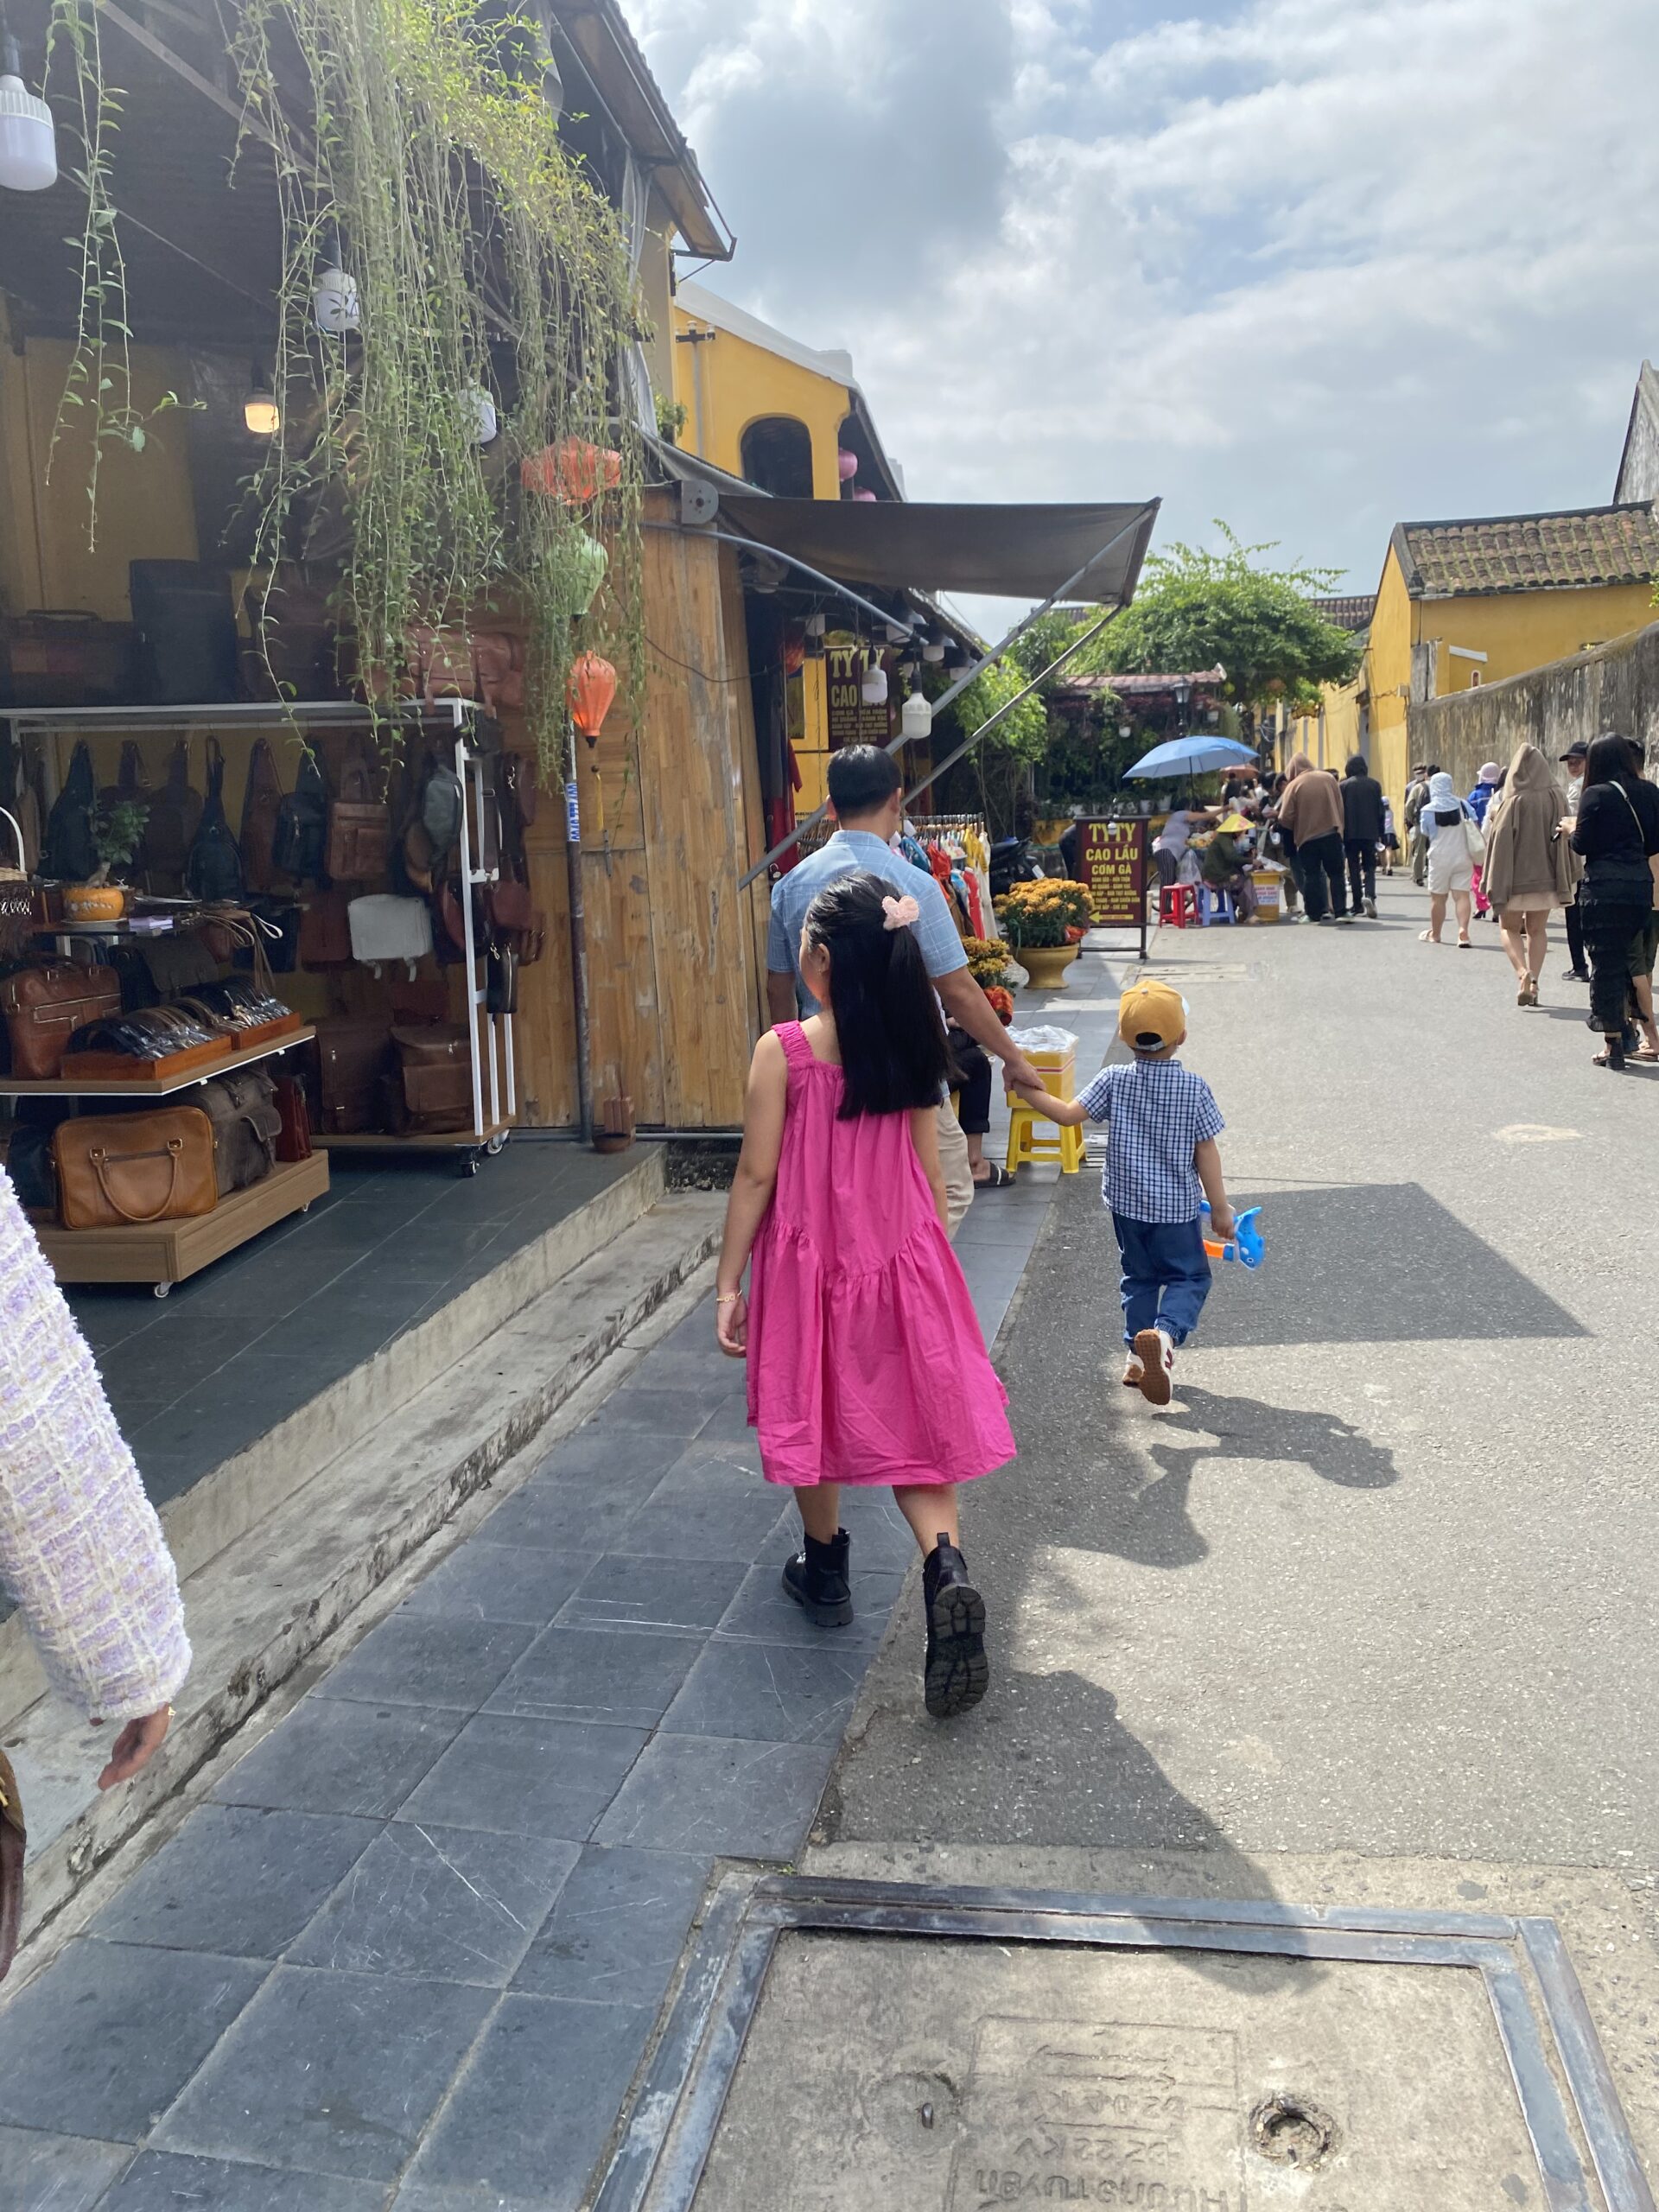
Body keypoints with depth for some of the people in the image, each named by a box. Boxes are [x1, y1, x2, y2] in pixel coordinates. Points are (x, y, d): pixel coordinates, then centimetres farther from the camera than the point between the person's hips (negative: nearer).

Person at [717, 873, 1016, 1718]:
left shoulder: (784, 1052, -15)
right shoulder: (910, 1046, -2)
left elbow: (757, 1175, -12)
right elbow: (928, 1168, 5)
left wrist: (729, 1282, -4)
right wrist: (937, 1260, 18)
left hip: (810, 1260, -3)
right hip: (902, 1260, 3)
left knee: (814, 1413, 17)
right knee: (912, 1422, 8)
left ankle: (825, 1573, 34)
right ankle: (946, 1569, -13)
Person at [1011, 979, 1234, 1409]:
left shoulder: (1115, 1080, -8)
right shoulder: (1194, 1087, -11)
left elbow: (1068, 1114, -11)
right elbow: (1206, 1152, -8)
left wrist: (1028, 1091, 2)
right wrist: (1220, 1208, 0)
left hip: (1127, 1201, 3)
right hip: (1177, 1206, -3)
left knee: (1139, 1277, 19)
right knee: (1189, 1277, 8)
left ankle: (1138, 1355, 21)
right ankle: (1164, 1333, -19)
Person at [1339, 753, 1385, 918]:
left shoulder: (1344, 785, -2)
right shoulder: (1374, 785, 3)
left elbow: (1340, 811, -2)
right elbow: (1380, 810, 5)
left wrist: (1340, 834, 4)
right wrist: (1380, 833, 12)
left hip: (1350, 833, -1)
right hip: (1370, 833, 1)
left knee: (1354, 868, 6)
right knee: (1369, 867, 6)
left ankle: (1358, 904, 4)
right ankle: (1369, 895, -19)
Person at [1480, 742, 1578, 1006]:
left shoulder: (1514, 801, -15)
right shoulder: (1557, 797, -2)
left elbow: (1502, 837, -15)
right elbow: (1566, 833, 5)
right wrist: (1568, 876, 14)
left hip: (1517, 875, -3)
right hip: (1547, 875, 3)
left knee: (1510, 928, 11)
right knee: (1537, 929, 18)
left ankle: (1522, 972, -14)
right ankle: (1534, 982, 8)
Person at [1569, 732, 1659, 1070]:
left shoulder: (1596, 795, -10)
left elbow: (1582, 845, -8)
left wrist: (1571, 828, 12)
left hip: (1604, 889, -5)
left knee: (1606, 965, 3)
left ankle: (1613, 1046, 6)